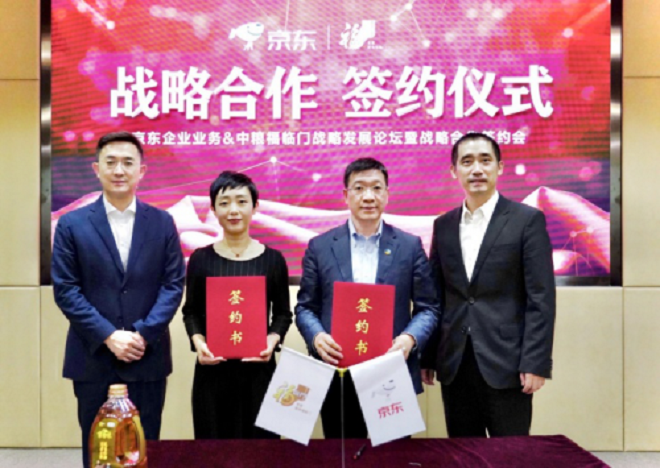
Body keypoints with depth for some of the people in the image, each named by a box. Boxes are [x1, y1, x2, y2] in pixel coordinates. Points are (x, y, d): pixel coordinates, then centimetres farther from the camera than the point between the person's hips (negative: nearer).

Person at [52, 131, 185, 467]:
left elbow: (173, 285, 0)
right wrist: (109, 336, -13)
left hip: (148, 357, 1)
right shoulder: (72, 224, 1)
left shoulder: (162, 223, 4)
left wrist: (143, 335, -12)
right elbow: (65, 289, -4)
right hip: (93, 358, 0)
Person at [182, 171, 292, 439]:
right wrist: (197, 341, -9)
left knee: (261, 442, 2)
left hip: (258, 367, 0)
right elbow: (191, 311, 9)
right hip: (212, 368, 0)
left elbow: (283, 313, 7)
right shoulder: (201, 259, 4)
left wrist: (273, 340, -11)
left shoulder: (273, 259, 3)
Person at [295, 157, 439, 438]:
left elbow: (427, 307, 5)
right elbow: (305, 307, 7)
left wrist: (410, 338, -14)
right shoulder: (320, 247, 5)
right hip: (337, 379, 0)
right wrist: (316, 337, -13)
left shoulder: (410, 246, 4)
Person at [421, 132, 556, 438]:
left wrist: (535, 363, -13)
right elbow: (436, 297, 11)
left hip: (506, 364, -4)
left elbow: (541, 298, -8)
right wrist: (427, 357, 8)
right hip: (454, 365, 4)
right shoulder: (444, 225, 10)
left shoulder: (527, 220, -3)